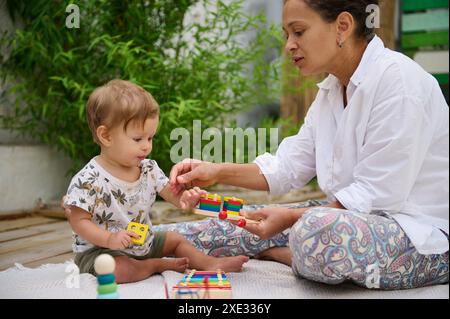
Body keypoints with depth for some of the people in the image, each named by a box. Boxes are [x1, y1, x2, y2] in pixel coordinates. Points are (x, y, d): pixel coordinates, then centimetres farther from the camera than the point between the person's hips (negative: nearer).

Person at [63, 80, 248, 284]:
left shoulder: (149, 169, -2)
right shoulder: (89, 179, -22)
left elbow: (171, 193, -2)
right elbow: (79, 221, -19)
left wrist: (185, 199, -27)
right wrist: (109, 239, -34)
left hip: (142, 243, 7)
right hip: (99, 249, -7)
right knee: (114, 270, -34)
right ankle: (159, 265, -12)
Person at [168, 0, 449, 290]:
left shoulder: (397, 80, -19)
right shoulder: (332, 90, 10)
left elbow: (378, 194, -22)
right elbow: (288, 167, 6)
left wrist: (292, 217, -23)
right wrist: (217, 173, -6)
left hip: (424, 234, -9)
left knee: (316, 230, -33)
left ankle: (276, 254, -6)